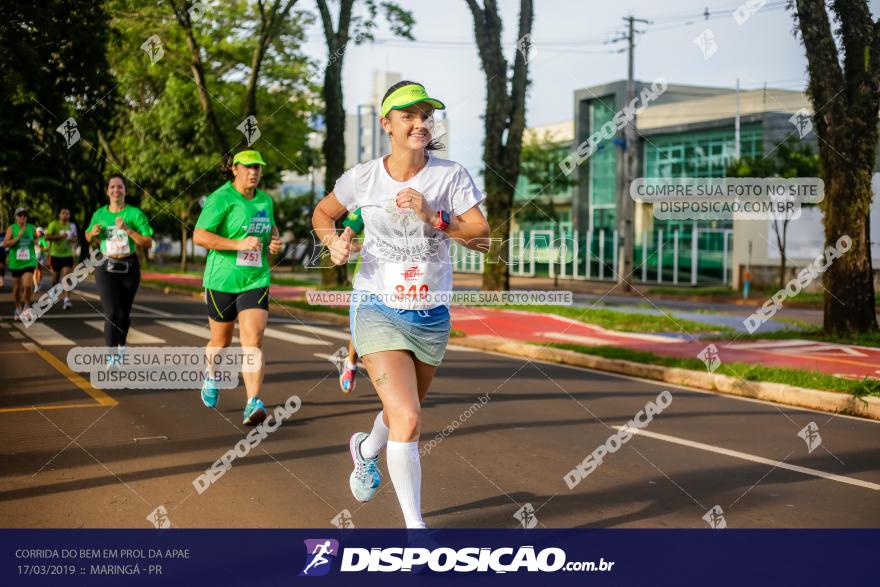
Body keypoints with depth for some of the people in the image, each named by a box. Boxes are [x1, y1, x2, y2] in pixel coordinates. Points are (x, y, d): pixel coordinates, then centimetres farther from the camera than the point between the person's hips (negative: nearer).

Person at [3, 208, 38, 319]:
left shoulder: (31, 228, 2)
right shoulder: (11, 228, -3)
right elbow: (5, 244, -12)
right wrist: (18, 237, -20)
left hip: (29, 262, 0)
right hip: (15, 263, 0)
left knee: (27, 285, -17)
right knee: (17, 287, 10)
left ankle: (27, 305, 7)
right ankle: (18, 308, 30)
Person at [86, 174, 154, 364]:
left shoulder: (135, 213, -5)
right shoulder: (99, 214, 3)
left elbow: (148, 243, -9)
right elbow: (88, 238, 19)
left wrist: (128, 229, -21)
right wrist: (93, 233, -5)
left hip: (129, 267, 0)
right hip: (106, 267, 0)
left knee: (124, 311, 12)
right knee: (111, 312, -12)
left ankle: (121, 344, 37)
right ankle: (112, 356, -12)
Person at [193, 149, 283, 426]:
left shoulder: (265, 200, 10)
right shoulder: (221, 199, -10)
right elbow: (199, 236, -18)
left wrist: (276, 242, 6)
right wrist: (239, 244, -25)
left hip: (257, 280, 3)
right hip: (222, 281, -3)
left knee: (253, 340, -14)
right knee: (221, 342, 13)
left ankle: (253, 403, -19)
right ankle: (211, 375, 46)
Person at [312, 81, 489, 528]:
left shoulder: (451, 175, -6)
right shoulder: (362, 178, -5)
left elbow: (481, 233, -11)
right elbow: (322, 213, 12)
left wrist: (433, 216, -24)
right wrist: (334, 243, -8)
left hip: (432, 316, 3)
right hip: (378, 310, -3)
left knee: (405, 412, 23)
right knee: (408, 420, -19)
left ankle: (366, 449, 58)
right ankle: (414, 524, -6)